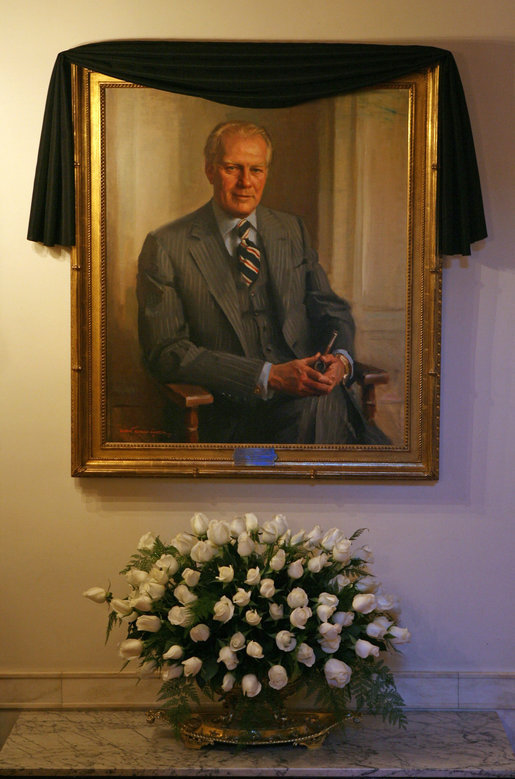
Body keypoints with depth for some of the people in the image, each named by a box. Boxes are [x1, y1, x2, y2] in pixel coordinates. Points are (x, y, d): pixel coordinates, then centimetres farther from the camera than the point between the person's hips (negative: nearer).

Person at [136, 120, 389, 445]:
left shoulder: (292, 230, 17)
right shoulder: (165, 247, 1)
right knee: (320, 405, -32)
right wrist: (268, 377, -16)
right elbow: (166, 352, -7)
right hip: (229, 412, -4)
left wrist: (341, 359, -7)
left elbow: (332, 309, 19)